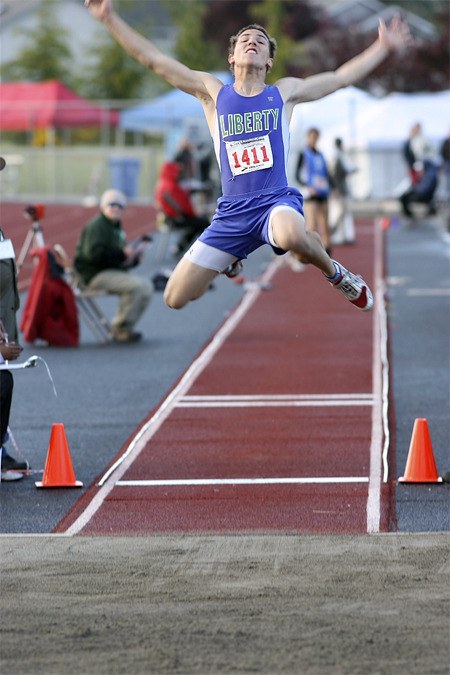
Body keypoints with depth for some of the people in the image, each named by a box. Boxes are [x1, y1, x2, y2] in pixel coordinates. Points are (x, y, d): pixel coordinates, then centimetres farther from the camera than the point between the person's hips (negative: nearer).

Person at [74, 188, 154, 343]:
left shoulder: (116, 228, 21)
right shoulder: (96, 226, -9)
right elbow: (93, 253, -23)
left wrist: (134, 258, 1)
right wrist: (122, 253, -23)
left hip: (112, 272, 10)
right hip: (94, 274, -10)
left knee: (147, 286, -1)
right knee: (136, 285, -25)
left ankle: (126, 328, 5)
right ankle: (121, 329, -13)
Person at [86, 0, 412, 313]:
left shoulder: (284, 92, 11)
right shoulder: (213, 92, 11)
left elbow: (342, 77, 18)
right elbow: (153, 58, 9)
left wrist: (383, 47, 15)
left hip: (276, 201, -3)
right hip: (231, 211, 3)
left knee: (291, 236, -43)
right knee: (176, 298, 0)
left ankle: (335, 273, -8)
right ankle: (232, 258, 33)